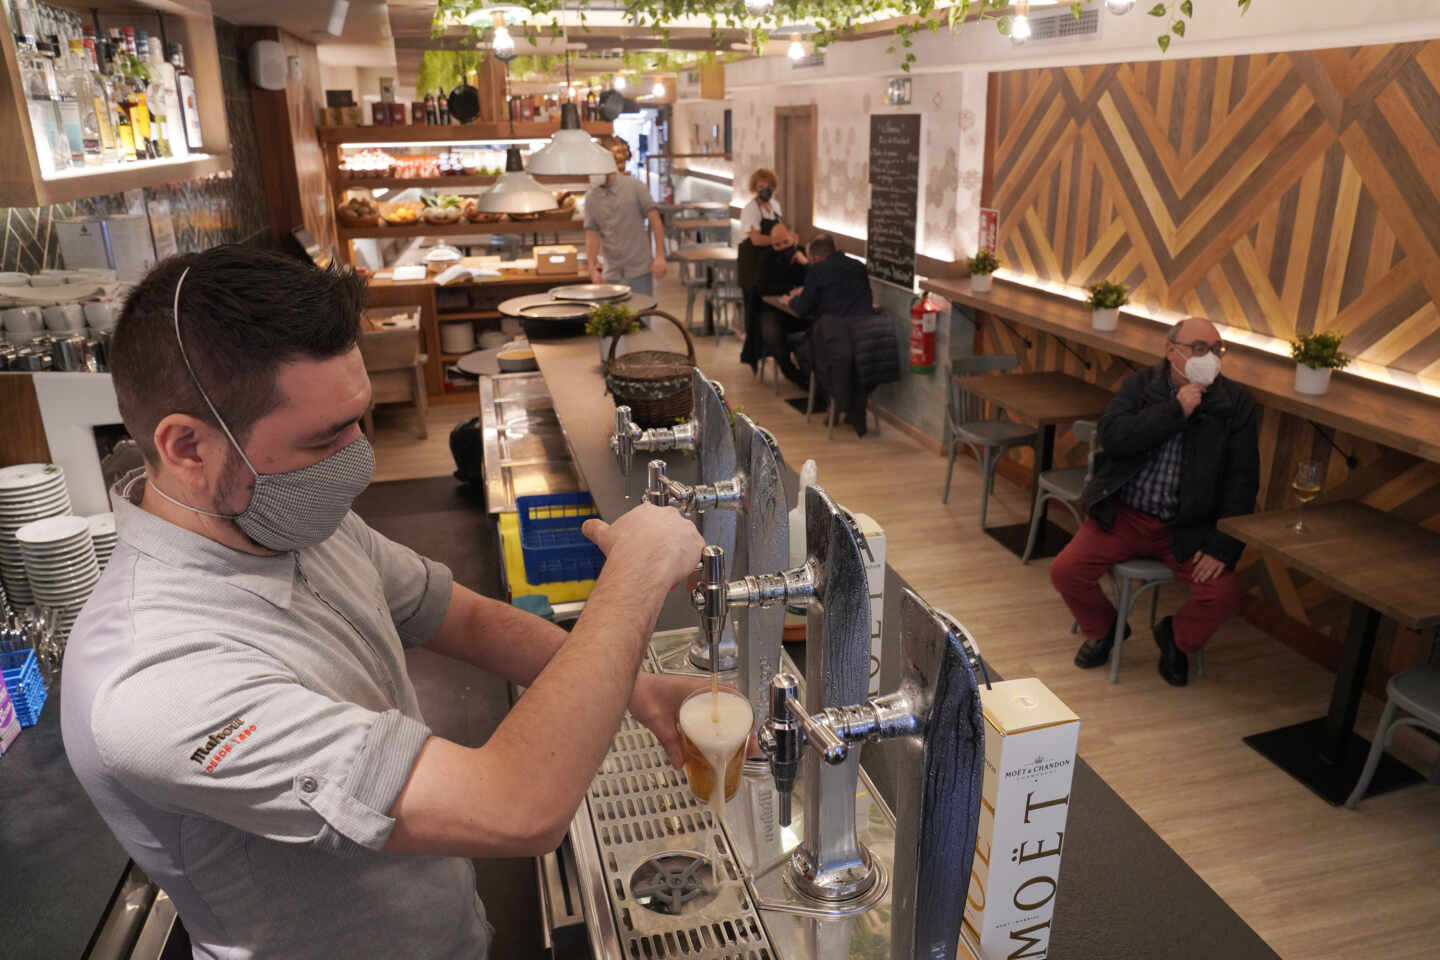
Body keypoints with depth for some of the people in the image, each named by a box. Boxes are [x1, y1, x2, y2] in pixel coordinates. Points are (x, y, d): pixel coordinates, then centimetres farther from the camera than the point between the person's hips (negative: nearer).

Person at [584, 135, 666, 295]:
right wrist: (592, 268, -7)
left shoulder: (635, 187, -5)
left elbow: (654, 220, -4)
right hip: (611, 274, 4)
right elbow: (592, 235, 4)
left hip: (639, 270, -3)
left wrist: (660, 256, -10)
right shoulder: (591, 196, 4)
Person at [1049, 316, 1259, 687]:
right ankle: (1103, 629, 18)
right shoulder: (1139, 385, 2)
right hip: (1124, 514, 0)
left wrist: (1222, 547, -13)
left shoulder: (1234, 402, -1)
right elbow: (1112, 436, -16)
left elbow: (1242, 479, -4)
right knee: (1065, 571, -16)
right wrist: (1175, 411, -20)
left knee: (1224, 594, -21)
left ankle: (1177, 638, 15)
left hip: (1187, 527, 0)